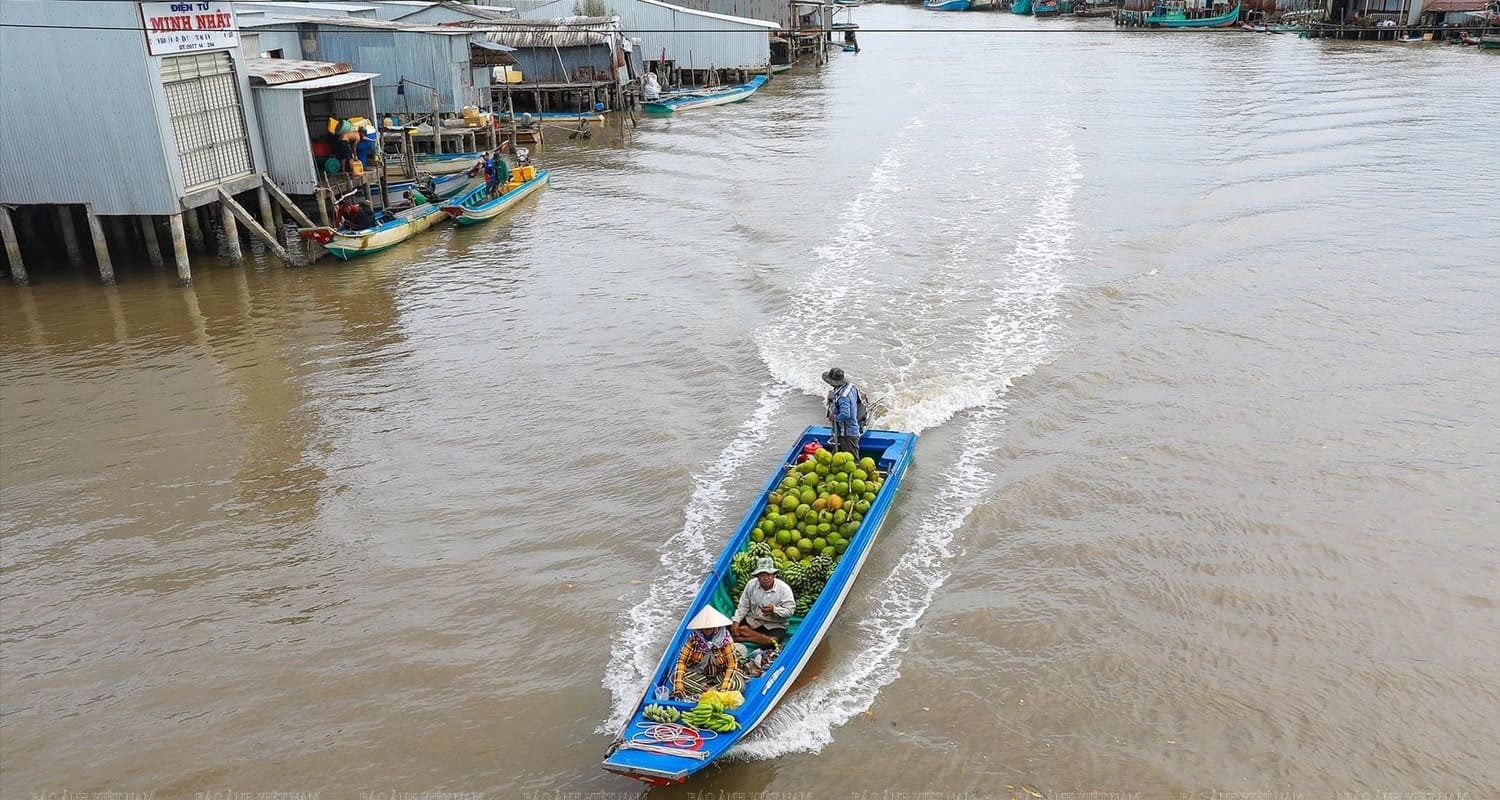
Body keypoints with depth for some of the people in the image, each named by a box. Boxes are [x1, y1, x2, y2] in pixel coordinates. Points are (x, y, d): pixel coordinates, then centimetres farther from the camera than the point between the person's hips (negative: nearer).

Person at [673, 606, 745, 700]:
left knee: (739, 683, -32)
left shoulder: (725, 639, -19)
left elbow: (731, 665, -20)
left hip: (721, 674, -1)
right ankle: (708, 692, -26)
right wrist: (678, 686, -30)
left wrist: (723, 689, -32)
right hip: (699, 674, 1)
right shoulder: (693, 638, -17)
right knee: (674, 678, -23)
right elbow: (681, 660, -18)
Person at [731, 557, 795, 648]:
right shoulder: (751, 585, -5)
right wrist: (736, 622, -15)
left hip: (775, 625, -2)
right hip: (752, 621, 2)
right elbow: (743, 606, 0)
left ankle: (746, 638, -14)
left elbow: (790, 611, -15)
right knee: (732, 629, -20)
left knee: (773, 640, -35)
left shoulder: (784, 588, -14)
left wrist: (774, 609, -32)